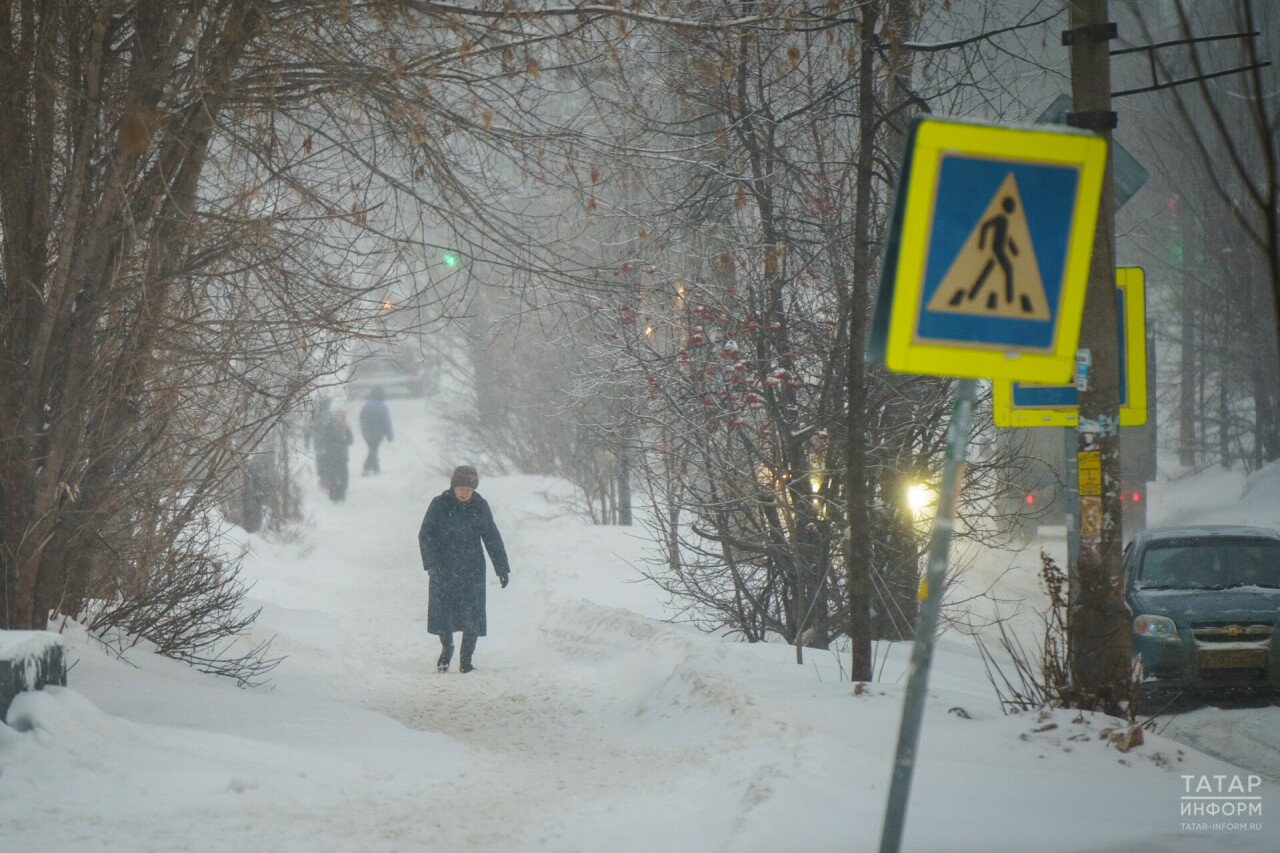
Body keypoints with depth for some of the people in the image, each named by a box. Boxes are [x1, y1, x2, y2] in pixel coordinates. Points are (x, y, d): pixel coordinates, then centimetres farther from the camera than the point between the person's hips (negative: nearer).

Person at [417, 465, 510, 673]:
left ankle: (466, 659, 6)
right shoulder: (439, 505, -4)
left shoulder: (480, 506, 2)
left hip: (472, 570, 1)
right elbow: (425, 535, -6)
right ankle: (446, 647, 28)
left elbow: (493, 539, 10)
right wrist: (430, 563, -18)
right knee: (441, 613, 1)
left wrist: (502, 568, 10)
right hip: (443, 570, -1)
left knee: (472, 616, -6)